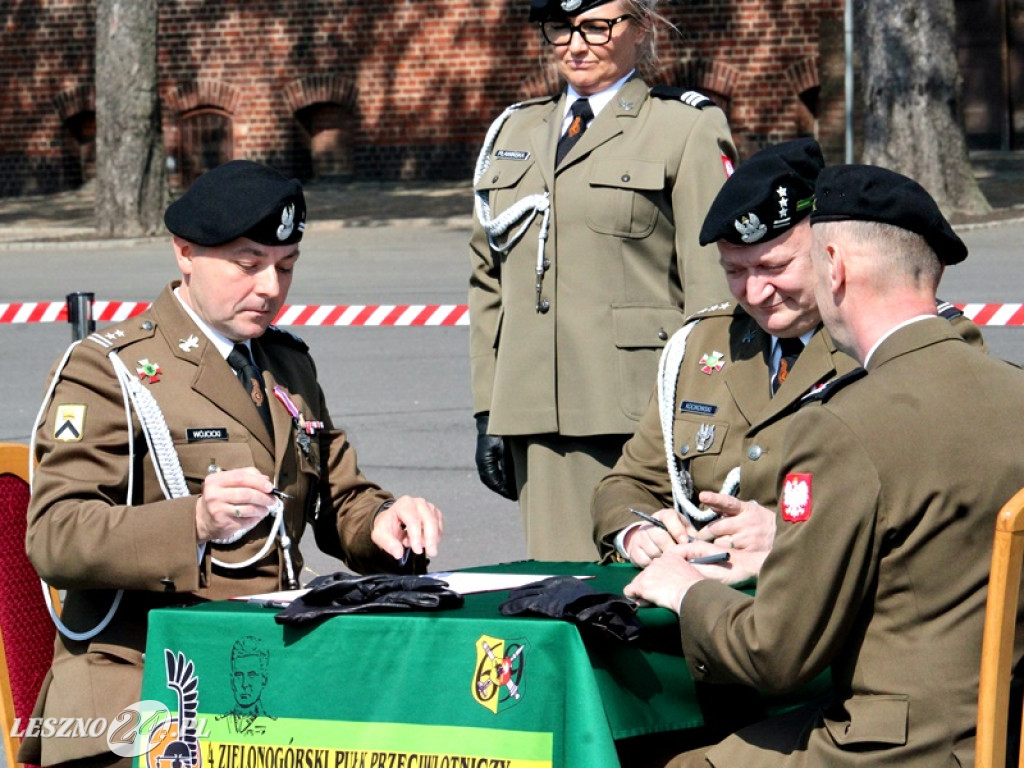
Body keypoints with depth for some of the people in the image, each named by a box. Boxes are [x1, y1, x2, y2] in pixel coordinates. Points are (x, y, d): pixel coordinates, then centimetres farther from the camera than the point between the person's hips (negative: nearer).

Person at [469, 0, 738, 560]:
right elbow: (489, 279, 20)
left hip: (643, 419, -5)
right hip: (541, 420, 5)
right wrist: (486, 412, 12)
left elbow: (715, 288, -3)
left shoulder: (687, 130, 2)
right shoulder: (513, 132, 19)